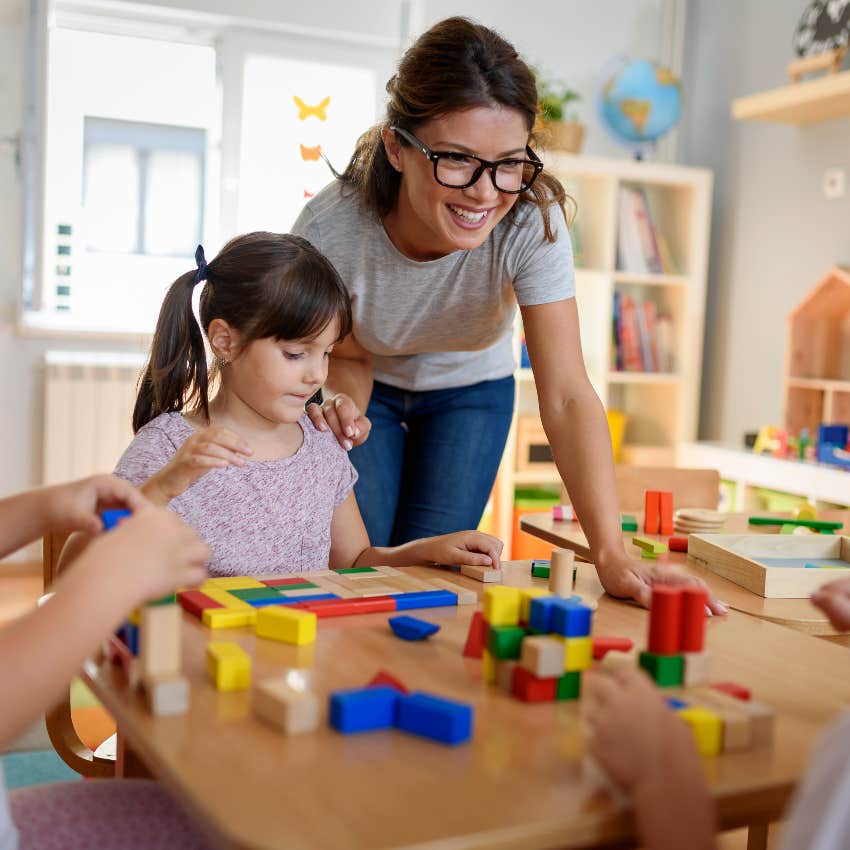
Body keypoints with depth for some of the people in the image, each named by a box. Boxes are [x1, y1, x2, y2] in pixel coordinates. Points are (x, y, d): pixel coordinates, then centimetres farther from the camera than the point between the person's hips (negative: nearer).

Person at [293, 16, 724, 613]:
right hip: (373, 389, 0)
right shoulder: (330, 229, -34)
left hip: (471, 390, 1)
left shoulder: (533, 219, -34)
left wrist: (612, 554, -46)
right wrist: (344, 406, -41)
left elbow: (566, 395, -36)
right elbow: (351, 356, -16)